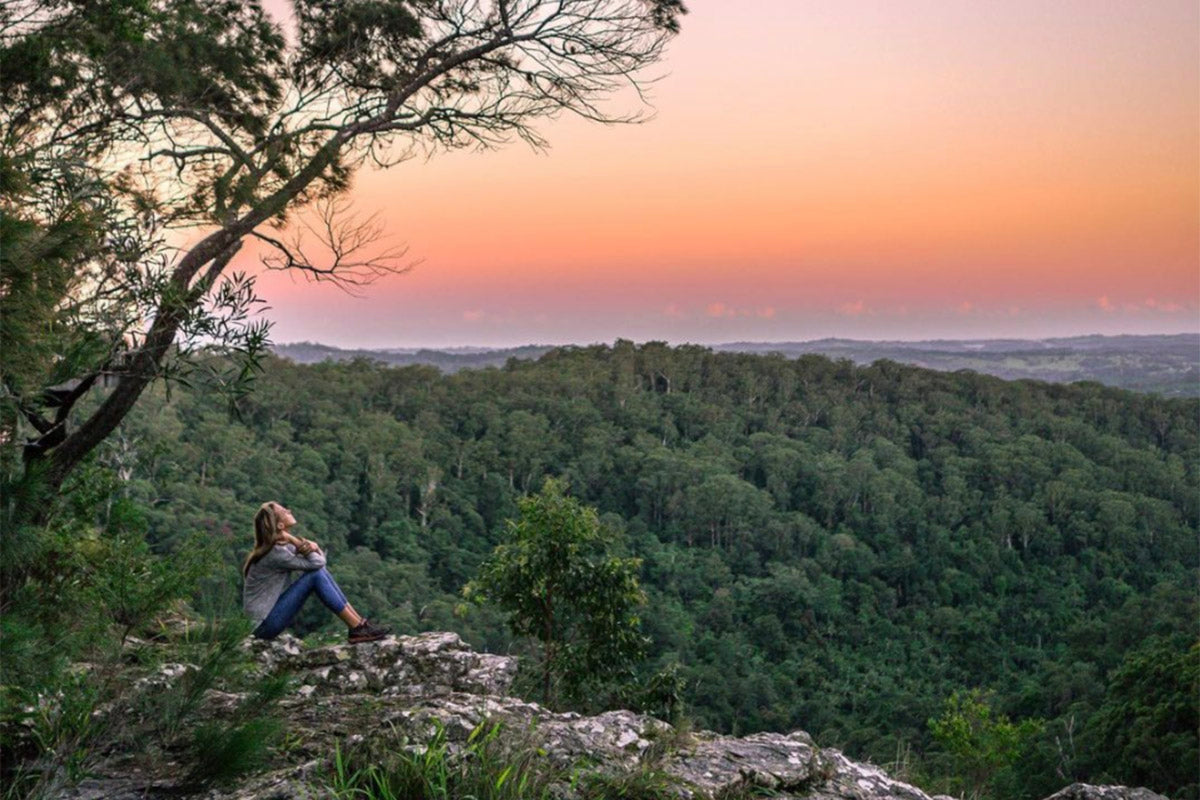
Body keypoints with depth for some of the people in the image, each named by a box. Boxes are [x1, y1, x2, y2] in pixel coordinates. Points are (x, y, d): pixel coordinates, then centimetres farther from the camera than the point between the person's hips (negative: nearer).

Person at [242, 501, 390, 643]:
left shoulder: (282, 545, 8)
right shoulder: (276, 552, -21)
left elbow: (319, 559, 5)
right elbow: (317, 563, -19)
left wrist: (314, 547, -17)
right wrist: (294, 540, -17)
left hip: (270, 613, 9)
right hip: (265, 624, -9)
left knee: (319, 571, -1)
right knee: (316, 575, -18)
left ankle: (359, 621, -2)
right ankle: (357, 628, -14)